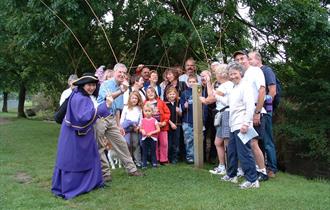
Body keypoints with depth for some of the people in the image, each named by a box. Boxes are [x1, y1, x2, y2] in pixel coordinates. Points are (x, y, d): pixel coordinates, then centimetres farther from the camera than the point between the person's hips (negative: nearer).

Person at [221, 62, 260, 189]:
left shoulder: (245, 86, -11)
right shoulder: (234, 88, 18)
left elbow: (250, 106, -20)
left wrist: (246, 123, -24)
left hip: (242, 126, -10)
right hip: (234, 126, 10)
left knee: (244, 153, -9)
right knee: (232, 151, 19)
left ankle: (252, 180, -2)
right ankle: (231, 175, 33)